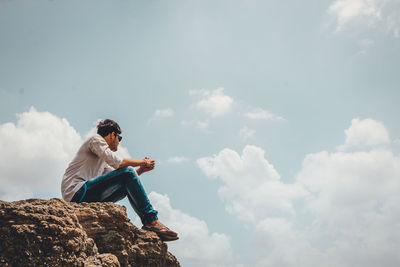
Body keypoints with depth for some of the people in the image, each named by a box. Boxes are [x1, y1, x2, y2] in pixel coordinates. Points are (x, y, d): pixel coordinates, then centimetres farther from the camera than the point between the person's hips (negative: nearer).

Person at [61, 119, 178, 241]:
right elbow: (115, 161, -12)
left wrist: (141, 170, 16)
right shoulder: (96, 139, 4)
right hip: (76, 191, -10)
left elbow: (115, 181, 22)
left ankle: (148, 222, -4)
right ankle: (152, 220, -21)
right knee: (127, 172, -17)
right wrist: (141, 162, -1)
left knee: (127, 187, 9)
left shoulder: (103, 161, 31)